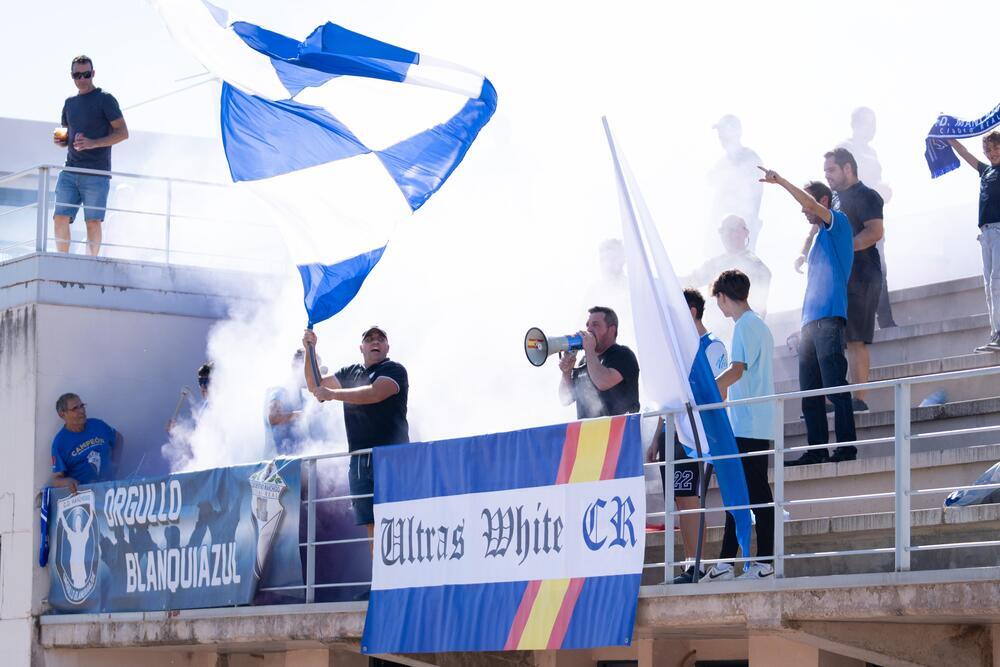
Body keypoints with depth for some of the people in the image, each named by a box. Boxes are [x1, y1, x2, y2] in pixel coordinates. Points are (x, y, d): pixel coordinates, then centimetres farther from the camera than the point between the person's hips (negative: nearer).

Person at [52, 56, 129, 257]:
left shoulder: (105, 99, 0)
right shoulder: (70, 103, 18)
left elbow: (123, 132, -6)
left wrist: (93, 143, -18)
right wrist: (60, 139, 4)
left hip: (96, 172, -5)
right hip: (70, 171, 5)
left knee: (93, 222, -6)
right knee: (60, 218, -4)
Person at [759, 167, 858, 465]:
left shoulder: (838, 222, 5)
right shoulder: (818, 238, 29)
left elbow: (811, 203, -14)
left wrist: (781, 181, -16)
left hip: (829, 317, -9)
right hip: (811, 322, 9)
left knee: (835, 386, -13)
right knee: (810, 392, 4)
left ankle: (846, 448, -15)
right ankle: (817, 450, 4)